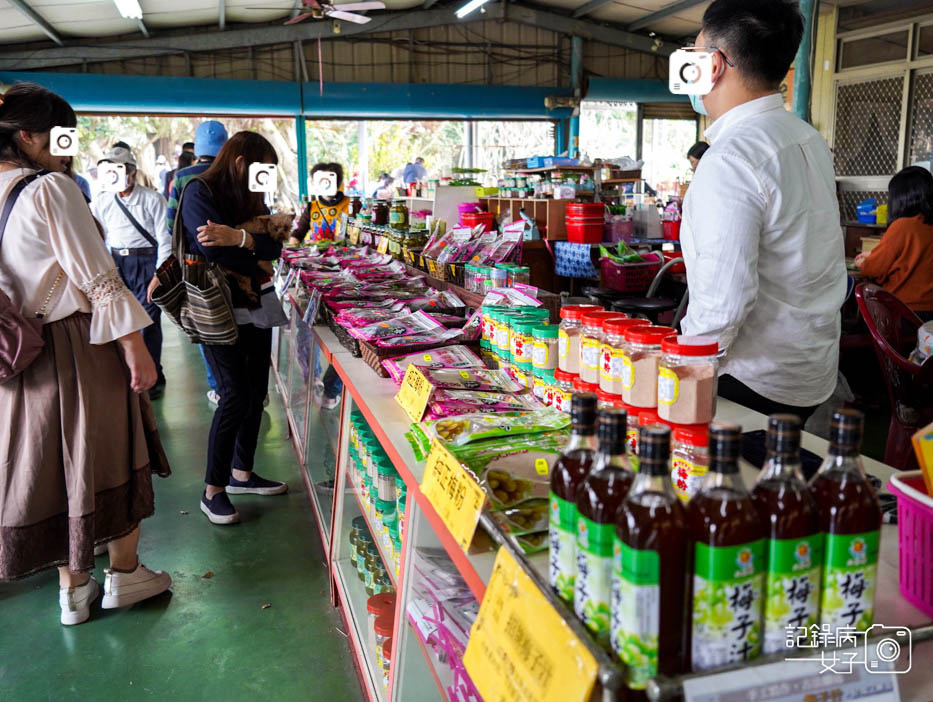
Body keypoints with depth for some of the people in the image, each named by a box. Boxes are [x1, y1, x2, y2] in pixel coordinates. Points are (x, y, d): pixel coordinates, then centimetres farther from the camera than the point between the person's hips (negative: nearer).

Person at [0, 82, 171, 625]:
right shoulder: (52, 189, -16)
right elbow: (98, 279, -18)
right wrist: (137, 350, -15)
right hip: (79, 350, -7)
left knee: (51, 462, 15)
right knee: (110, 456, 9)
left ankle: (73, 587, 28)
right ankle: (124, 574, 24)